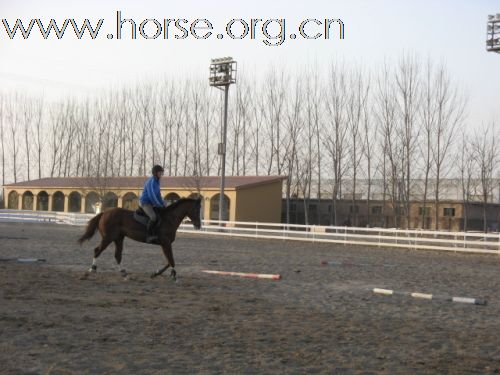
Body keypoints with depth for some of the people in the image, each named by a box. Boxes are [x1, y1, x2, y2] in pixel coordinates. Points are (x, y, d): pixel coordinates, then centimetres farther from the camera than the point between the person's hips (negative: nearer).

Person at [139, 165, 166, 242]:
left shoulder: (157, 181, 10)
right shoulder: (151, 181, -20)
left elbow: (158, 194, 18)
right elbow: (151, 196, -25)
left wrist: (163, 204, 9)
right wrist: (159, 205, -19)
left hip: (150, 203, 10)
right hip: (144, 203, -10)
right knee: (153, 217, -30)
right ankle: (148, 236, -28)